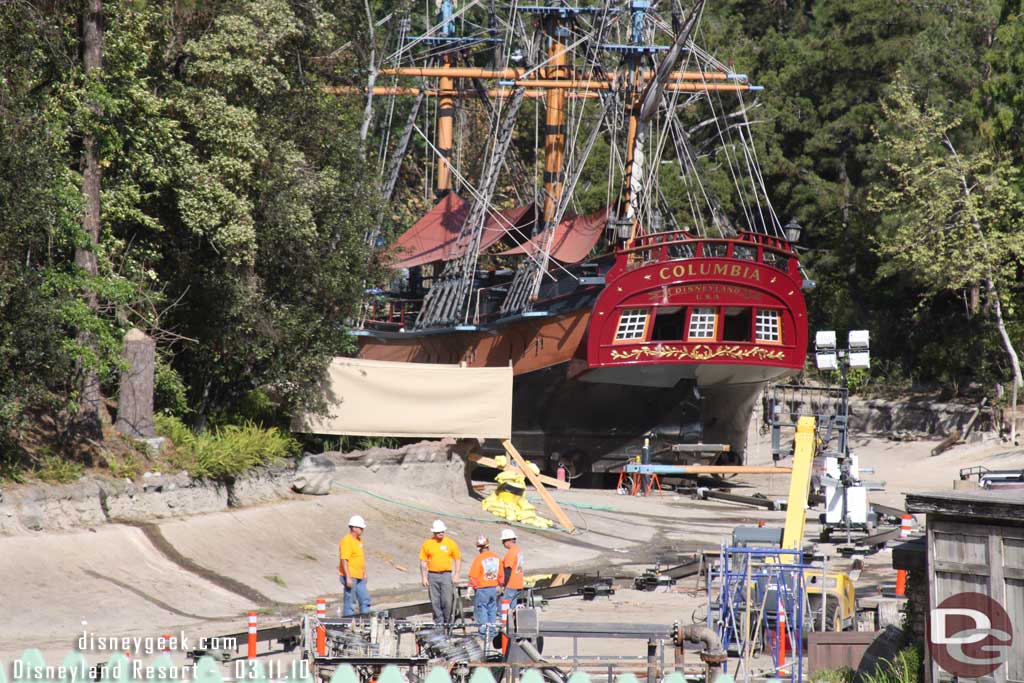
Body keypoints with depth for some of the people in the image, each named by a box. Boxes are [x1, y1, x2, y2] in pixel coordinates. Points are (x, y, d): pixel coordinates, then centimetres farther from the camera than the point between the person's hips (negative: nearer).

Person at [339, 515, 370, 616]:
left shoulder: (359, 540, 13)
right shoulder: (347, 541, -17)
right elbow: (344, 560, -20)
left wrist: (364, 573, 24)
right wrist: (348, 578, -23)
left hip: (359, 577, 9)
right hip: (350, 577, -9)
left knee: (365, 600, 11)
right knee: (350, 601, -4)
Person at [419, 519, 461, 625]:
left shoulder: (451, 543, 3)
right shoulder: (427, 544, 5)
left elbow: (458, 559, 8)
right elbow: (423, 562, 7)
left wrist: (456, 575, 0)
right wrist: (424, 578, 1)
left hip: (446, 574, -1)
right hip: (432, 576, 1)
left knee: (447, 600, -7)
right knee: (435, 601, 1)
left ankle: (447, 621, 6)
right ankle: (438, 622, 9)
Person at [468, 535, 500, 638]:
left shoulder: (478, 559, -15)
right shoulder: (496, 557, 1)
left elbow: (473, 576, -16)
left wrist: (470, 588, -9)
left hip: (482, 588, -5)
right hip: (493, 588, 5)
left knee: (481, 609, 1)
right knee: (492, 609, 14)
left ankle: (484, 631, -3)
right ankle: (491, 632, 19)